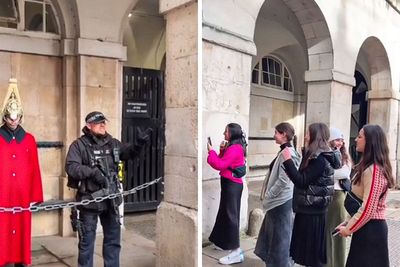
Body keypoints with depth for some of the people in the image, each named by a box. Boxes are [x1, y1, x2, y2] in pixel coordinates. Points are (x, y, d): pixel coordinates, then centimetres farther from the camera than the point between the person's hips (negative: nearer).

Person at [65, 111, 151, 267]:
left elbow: (127, 153, 17)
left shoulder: (112, 143, 6)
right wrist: (92, 172, -27)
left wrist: (139, 144, -1)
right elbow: (71, 167, -17)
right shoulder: (79, 145, -8)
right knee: (87, 241, 10)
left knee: (113, 239, 16)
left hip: (111, 198, 5)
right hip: (89, 199, -4)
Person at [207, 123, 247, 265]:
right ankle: (229, 243, 32)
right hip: (231, 184, 10)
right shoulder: (233, 147, 13)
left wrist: (211, 151, -13)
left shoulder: (234, 148, -19)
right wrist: (222, 151, 2)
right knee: (228, 213, 18)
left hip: (232, 185, -10)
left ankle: (236, 252, -2)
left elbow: (220, 165, -23)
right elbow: (224, 162, 16)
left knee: (231, 215, -7)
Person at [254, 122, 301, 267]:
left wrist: (268, 195, -15)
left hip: (281, 200, -10)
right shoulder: (284, 152, 10)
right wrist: (268, 194, 14)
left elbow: (283, 180, -24)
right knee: (272, 233, 19)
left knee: (279, 235, 4)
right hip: (278, 200, 10)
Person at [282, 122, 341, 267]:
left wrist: (288, 160, -20)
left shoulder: (320, 159, -19)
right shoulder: (316, 156, 12)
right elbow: (305, 179, 13)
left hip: (312, 212, -9)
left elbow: (301, 181, -21)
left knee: (312, 255, 2)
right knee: (308, 251, 16)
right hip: (309, 210, 9)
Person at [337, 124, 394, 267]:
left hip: (369, 229, -9)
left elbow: (368, 209, -22)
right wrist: (347, 222, 11)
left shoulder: (373, 170, -20)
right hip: (368, 227, 9)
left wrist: (348, 229, -12)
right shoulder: (369, 167, 10)